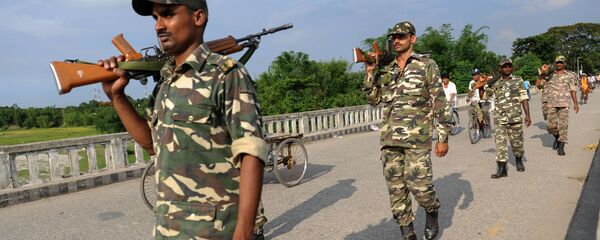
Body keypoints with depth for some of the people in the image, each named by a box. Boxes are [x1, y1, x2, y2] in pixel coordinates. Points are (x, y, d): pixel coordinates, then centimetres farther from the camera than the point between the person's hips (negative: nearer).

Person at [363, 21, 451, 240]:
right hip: (390, 139, 4)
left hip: (417, 138, -4)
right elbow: (373, 99, 14)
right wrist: (370, 72, 2)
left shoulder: (426, 65, 2)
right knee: (396, 189, 5)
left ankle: (432, 214, 25)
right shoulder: (386, 69, 15)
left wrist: (443, 137, -5)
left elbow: (440, 102, -1)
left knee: (419, 185, -8)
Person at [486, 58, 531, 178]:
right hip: (499, 118, 0)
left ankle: (519, 161, 37)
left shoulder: (518, 81, 5)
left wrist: (527, 115, -5)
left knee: (517, 141, 10)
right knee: (500, 142, -6)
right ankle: (502, 169, -4)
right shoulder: (494, 83, 7)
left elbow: (524, 98, 1)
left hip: (515, 118, 0)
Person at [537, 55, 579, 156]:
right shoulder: (550, 75, 10)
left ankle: (561, 146, 2)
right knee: (551, 126, 1)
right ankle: (557, 137, 31)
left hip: (564, 103, -1)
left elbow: (573, 90, 7)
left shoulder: (570, 75, 7)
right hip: (552, 104, 2)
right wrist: (542, 72, -3)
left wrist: (575, 103, 3)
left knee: (563, 124, -4)